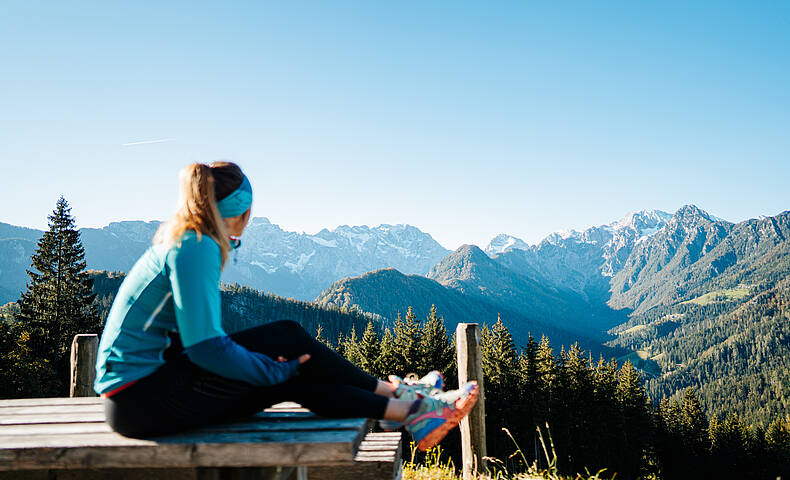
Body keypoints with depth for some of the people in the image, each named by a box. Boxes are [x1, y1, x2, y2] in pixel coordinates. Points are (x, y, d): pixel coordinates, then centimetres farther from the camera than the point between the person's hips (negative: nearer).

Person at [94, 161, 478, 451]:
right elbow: (207, 348, -24)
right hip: (141, 397, -9)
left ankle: (410, 412, 9)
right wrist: (278, 368, -13)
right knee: (287, 339, -10)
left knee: (294, 378, 2)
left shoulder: (183, 241, 12)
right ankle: (399, 396, 4)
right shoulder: (195, 249, -19)